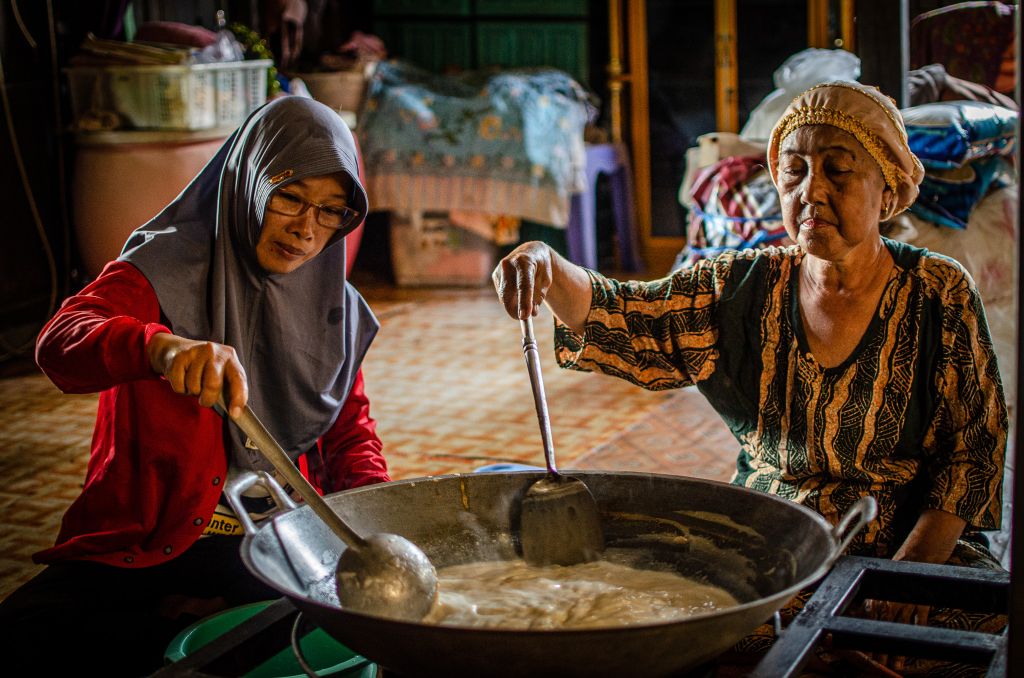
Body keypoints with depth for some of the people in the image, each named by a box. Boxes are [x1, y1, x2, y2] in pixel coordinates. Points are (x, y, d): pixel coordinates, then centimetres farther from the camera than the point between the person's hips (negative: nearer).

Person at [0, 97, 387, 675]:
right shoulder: (167, 269, -6)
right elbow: (60, 342, -26)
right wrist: (162, 346, -48)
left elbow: (350, 432, 18)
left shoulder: (335, 305, 10)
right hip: (143, 540, -2)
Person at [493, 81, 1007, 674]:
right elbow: (622, 318, -5)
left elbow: (974, 449, -2)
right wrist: (548, 269, -28)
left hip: (915, 548, -1)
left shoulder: (941, 296, -3)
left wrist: (908, 574, -14)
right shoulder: (746, 287, 3)